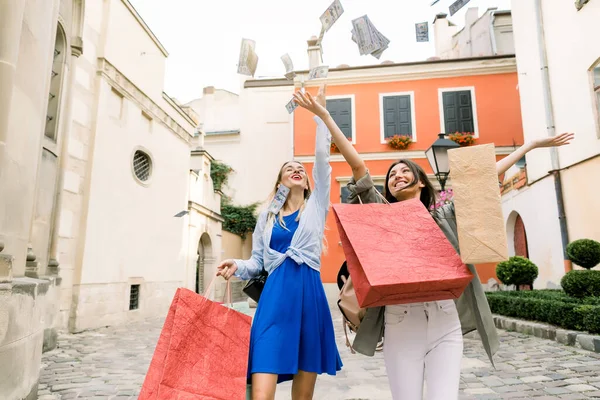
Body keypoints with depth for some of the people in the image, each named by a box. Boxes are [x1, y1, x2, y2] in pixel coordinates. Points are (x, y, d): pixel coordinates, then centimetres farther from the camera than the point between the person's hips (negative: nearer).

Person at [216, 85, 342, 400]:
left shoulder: (316, 206, 11)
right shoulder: (267, 218, 14)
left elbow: (322, 157, 3)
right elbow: (257, 262, 16)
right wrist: (237, 266, -6)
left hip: (310, 297, 0)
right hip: (275, 299, 0)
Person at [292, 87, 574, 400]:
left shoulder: (445, 216, 14)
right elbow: (357, 165, 1)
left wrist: (532, 144, 22)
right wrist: (324, 116, -3)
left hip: (445, 322, 1)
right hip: (401, 323, -1)